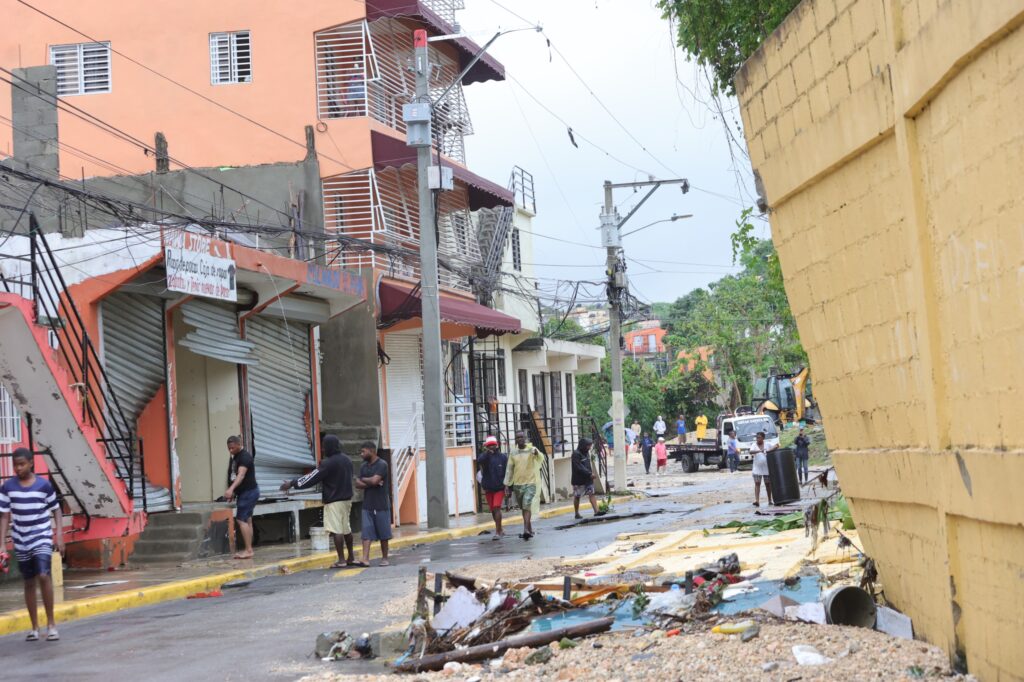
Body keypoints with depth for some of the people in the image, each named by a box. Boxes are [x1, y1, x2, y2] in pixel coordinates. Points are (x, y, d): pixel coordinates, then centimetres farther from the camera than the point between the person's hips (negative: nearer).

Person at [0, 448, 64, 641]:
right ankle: (34, 627, 19)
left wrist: (59, 535, -5)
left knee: (44, 576, -18)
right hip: (21, 542, 3)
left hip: (42, 538, -2)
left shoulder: (44, 485, -6)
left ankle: (51, 623, -7)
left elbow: (56, 510, 3)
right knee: (29, 583, 9)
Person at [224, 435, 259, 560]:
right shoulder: (235, 457, 14)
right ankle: (248, 549, 11)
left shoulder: (245, 456, -17)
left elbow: (241, 475, -31)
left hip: (249, 492, -10)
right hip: (244, 492, 10)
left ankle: (248, 550, -16)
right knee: (247, 520, 9)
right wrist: (232, 493, 21)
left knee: (241, 519, -14)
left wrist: (231, 489, -43)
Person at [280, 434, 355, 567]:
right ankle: (351, 557, 22)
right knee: (346, 529, 16)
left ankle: (341, 560, -5)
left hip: (334, 501, -8)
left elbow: (311, 479, -13)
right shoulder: (347, 460, 8)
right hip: (346, 498, 8)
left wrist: (292, 484, -5)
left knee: (336, 530, -5)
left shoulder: (328, 463, -16)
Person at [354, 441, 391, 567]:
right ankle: (365, 560, -11)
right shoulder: (363, 466, 12)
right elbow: (357, 484, 3)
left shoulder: (382, 465, -8)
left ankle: (384, 559, 16)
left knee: (383, 534, 5)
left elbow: (374, 480, -21)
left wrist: (363, 479, -3)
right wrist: (371, 483, -12)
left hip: (381, 506, -5)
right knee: (367, 533, -5)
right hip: (367, 505, 5)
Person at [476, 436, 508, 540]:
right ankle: (500, 530, 26)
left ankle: (498, 532, -16)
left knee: (497, 508, -15)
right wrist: (487, 451, -29)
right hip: (488, 488, 3)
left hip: (499, 487, -3)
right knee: (493, 510, 11)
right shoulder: (484, 456, 3)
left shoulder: (503, 457, 0)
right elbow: (479, 461, -21)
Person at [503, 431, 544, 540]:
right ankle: (530, 530, 24)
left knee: (527, 506, -17)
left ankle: (526, 530, -22)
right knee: (523, 507, 12)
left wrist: (537, 453, -48)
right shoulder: (513, 453, 7)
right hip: (517, 484, 4)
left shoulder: (531, 450, -4)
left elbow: (541, 457, -24)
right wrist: (507, 484, 5)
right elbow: (509, 469, 10)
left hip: (530, 483, -4)